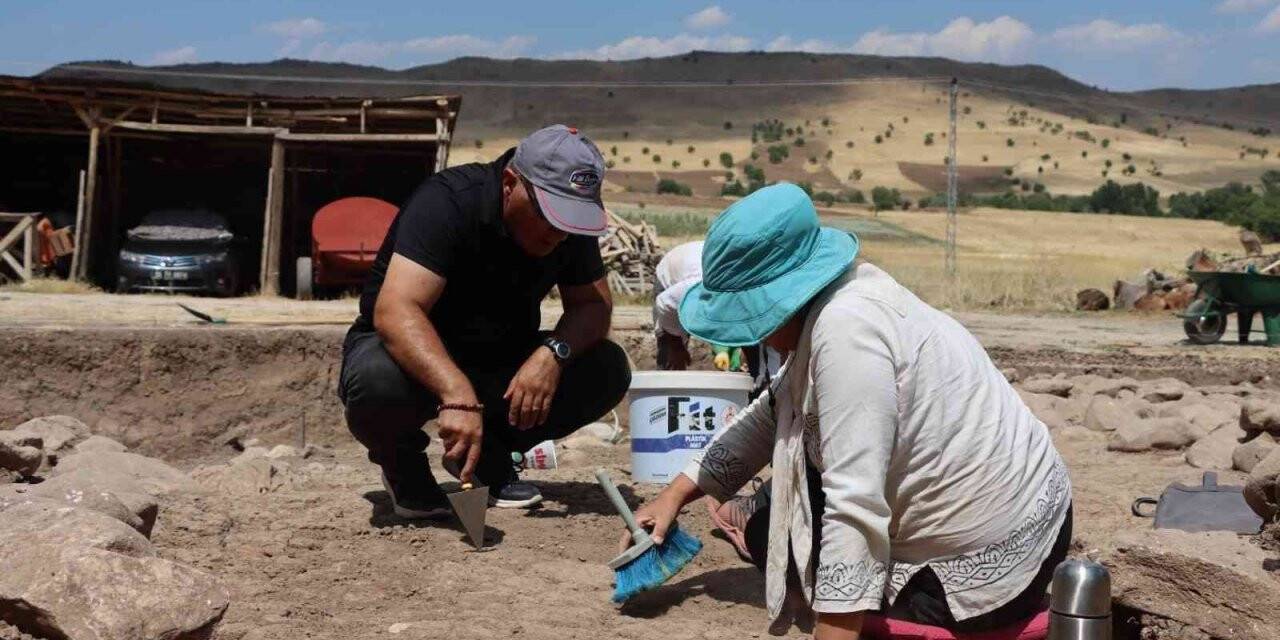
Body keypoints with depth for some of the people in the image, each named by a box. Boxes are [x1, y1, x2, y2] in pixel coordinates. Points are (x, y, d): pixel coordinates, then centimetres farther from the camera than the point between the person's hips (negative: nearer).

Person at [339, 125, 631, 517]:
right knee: (378, 381, -39)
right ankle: (400, 463, -2)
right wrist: (457, 395, -53)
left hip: (499, 362, 5)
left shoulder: (571, 222, -8)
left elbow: (593, 305, -5)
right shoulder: (447, 203, -27)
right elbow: (394, 311, -39)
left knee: (608, 369, -16)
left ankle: (490, 455, 5)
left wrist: (554, 352, -28)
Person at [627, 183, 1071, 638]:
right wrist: (675, 495, 18)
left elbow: (856, 506, -29)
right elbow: (769, 417, 18)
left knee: (767, 535, 8)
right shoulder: (834, 305, 5)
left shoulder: (844, 330, -26)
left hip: (989, 563, -10)